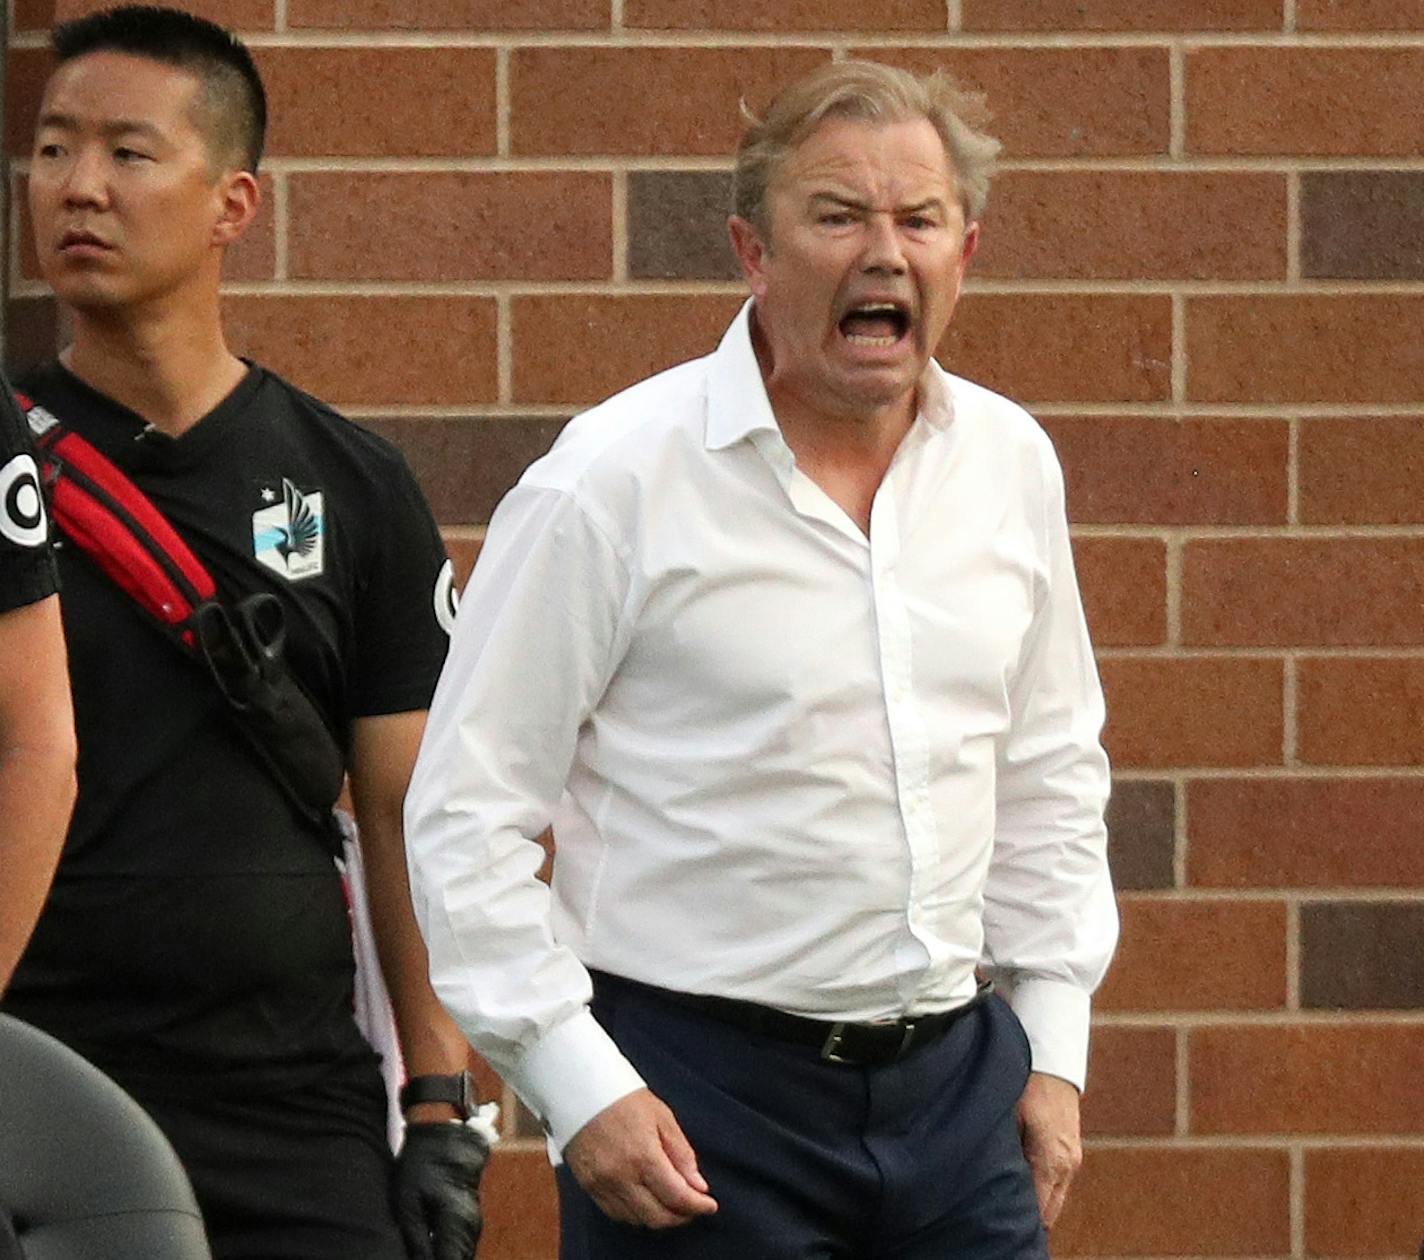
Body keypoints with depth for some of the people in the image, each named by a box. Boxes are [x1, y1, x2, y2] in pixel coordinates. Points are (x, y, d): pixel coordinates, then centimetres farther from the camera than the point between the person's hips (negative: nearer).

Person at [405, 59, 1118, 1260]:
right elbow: (467, 810, -7)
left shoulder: (1010, 463, 9)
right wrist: (576, 1084, -11)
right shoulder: (613, 484, -8)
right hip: (702, 1093, -5)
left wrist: (1055, 1044, 14)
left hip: (954, 1074, 5)